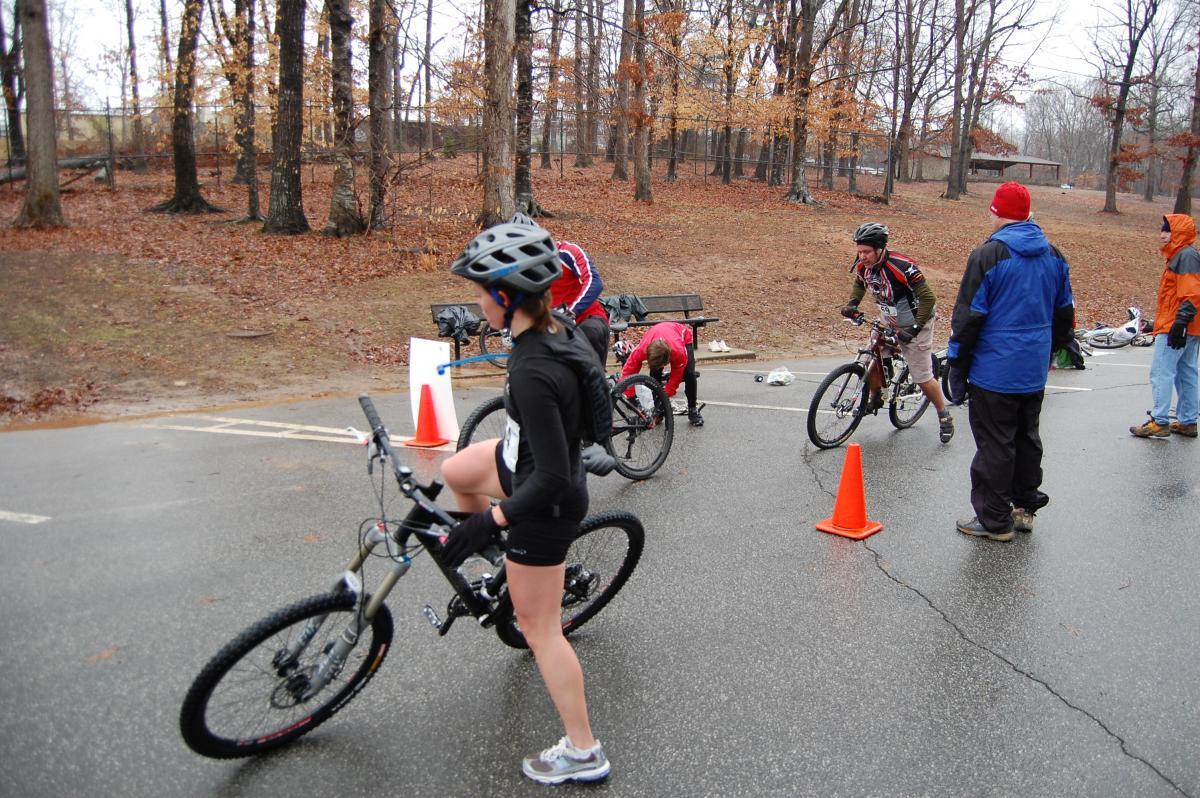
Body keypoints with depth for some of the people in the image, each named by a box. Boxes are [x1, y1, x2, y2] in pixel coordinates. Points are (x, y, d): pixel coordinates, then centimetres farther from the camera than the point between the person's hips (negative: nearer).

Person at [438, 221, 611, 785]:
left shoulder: (533, 373, -35)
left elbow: (552, 477, -33)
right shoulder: (554, 330, -7)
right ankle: (504, 559, 45)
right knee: (456, 471, 25)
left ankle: (583, 754, 24)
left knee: (539, 629, 8)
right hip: (530, 465, 9)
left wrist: (489, 522, -24)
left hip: (545, 503, -8)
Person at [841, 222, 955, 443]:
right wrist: (852, 303, -3)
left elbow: (928, 298, -28)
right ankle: (875, 400, 25)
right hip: (888, 323, 6)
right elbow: (859, 283, 14)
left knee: (923, 378, -1)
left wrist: (915, 328, -31)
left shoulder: (901, 266, -32)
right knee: (872, 362, -3)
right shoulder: (863, 265, -12)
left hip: (913, 325, -6)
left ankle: (944, 415, 20)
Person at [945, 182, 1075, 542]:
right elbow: (1064, 313, 17)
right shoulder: (1054, 256, 8)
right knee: (1027, 438, 19)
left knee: (994, 445, 1)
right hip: (1035, 373, 7)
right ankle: (1025, 508, 31)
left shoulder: (988, 255, -15)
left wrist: (956, 368, -8)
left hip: (994, 373, -7)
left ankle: (995, 521, 9)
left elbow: (968, 317, -15)